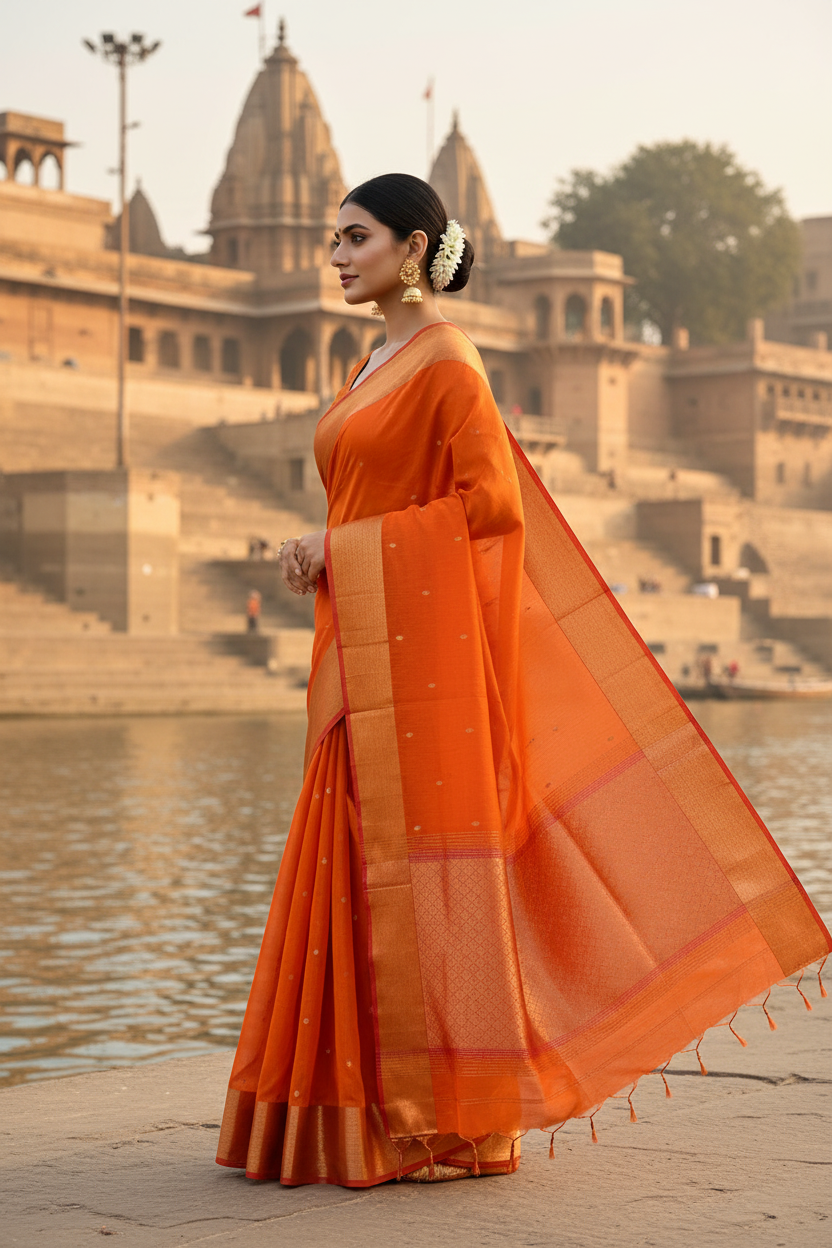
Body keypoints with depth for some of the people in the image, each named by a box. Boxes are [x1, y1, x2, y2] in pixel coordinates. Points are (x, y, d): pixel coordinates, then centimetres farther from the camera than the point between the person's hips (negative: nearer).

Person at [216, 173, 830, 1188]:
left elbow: (490, 504, -16)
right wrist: (320, 551, 5)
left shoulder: (446, 362, -8)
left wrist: (344, 547, -12)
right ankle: (385, 1108, 15)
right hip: (368, 643, 9)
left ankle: (454, 1120, 1)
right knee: (364, 864, 8)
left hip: (424, 639, -9)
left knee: (425, 861, -7)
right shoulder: (377, 367, 19)